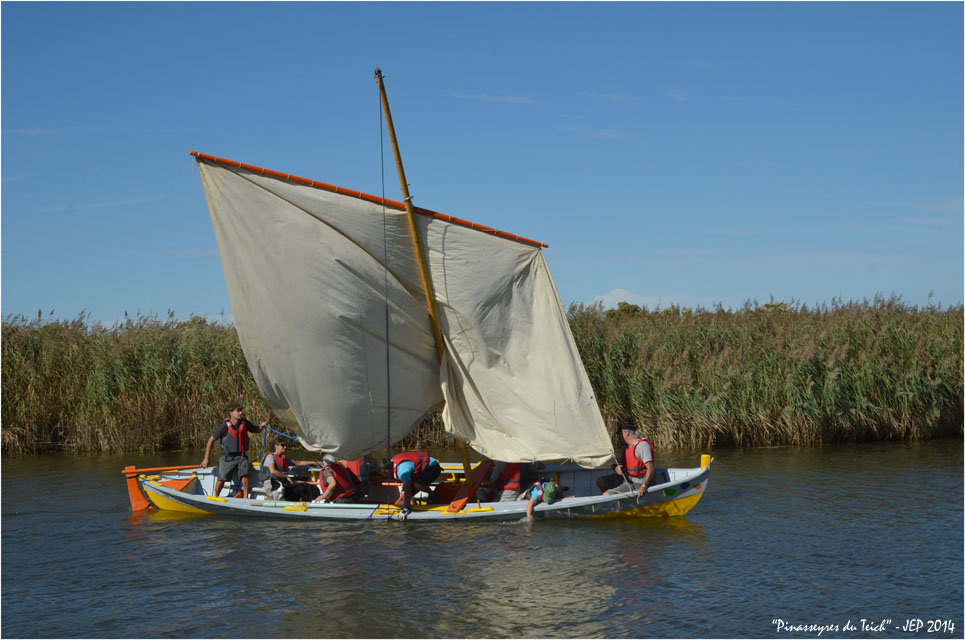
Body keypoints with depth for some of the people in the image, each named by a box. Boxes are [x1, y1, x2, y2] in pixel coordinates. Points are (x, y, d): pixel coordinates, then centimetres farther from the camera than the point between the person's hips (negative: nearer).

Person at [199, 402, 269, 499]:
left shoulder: (244, 423, -1)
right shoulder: (225, 426, -13)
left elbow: (256, 430, 17)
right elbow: (211, 440, -6)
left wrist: (261, 426, -9)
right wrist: (206, 459, -4)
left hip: (241, 456, 3)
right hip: (227, 457, -3)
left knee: (245, 472, -25)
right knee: (222, 478, -15)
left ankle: (245, 497, -15)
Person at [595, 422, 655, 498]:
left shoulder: (642, 445, -17)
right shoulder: (627, 446, 12)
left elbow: (650, 468, -24)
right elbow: (617, 463, 18)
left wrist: (644, 486, -34)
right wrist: (616, 468, -8)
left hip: (636, 483, -10)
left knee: (606, 495, -18)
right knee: (600, 481, 4)